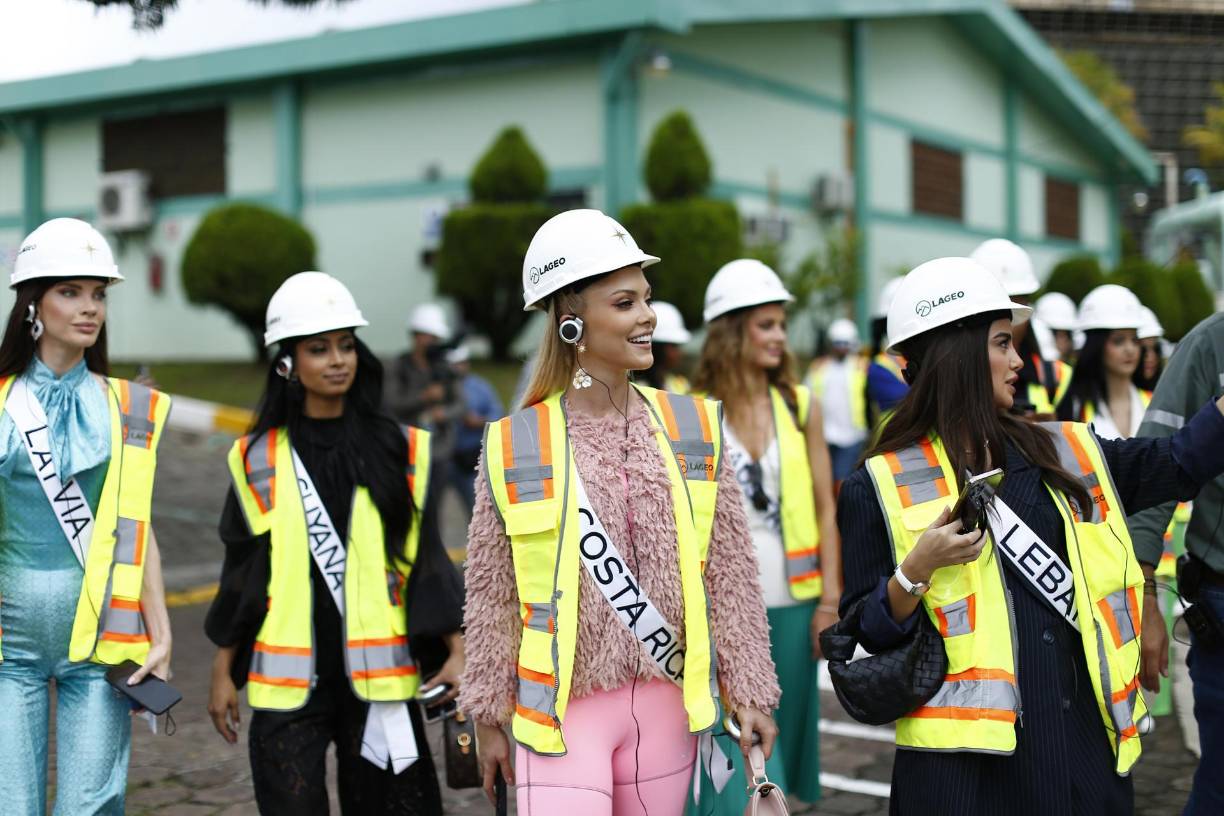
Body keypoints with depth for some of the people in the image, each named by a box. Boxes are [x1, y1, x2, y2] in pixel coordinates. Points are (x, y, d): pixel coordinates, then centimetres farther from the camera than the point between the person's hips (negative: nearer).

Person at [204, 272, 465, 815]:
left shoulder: (398, 450, 4)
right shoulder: (259, 459, 3)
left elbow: (424, 559, 5)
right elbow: (242, 570, 7)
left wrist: (454, 650, -2)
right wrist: (224, 672, 8)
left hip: (377, 674, 1)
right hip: (287, 681, 0)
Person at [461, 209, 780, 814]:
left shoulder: (695, 428, 2)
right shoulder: (514, 445, -5)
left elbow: (731, 576, 6)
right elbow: (491, 597, 2)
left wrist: (749, 690, 5)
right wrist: (488, 718, 5)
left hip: (666, 705, 3)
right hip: (564, 708, -2)